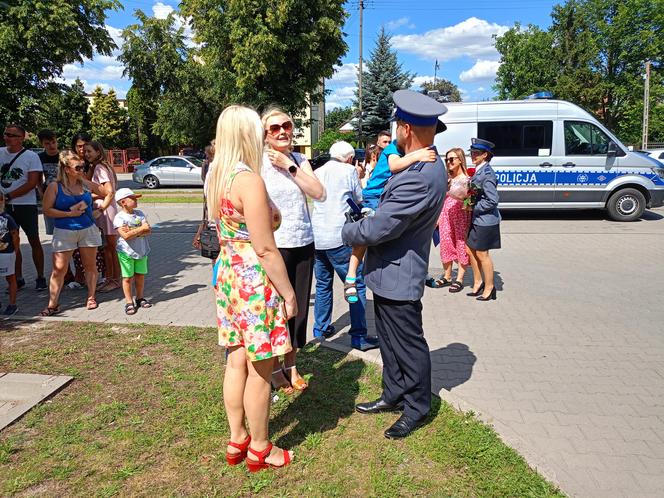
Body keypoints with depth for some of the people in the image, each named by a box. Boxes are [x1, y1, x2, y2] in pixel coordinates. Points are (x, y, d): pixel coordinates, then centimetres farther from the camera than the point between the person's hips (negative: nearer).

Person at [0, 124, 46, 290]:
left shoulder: (31, 156, -5)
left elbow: (32, 183, -12)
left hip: (26, 205, -4)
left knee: (34, 241, 4)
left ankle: (40, 277, 14)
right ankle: (18, 278, 21)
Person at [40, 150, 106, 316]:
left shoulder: (86, 184, 4)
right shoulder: (54, 187, -5)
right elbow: (47, 209, -8)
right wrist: (70, 213, -13)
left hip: (88, 229, 3)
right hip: (64, 232, -3)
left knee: (90, 266, 9)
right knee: (59, 269, -3)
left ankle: (91, 298, 22)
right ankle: (52, 304, 6)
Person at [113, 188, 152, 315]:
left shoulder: (139, 214, 4)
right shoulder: (119, 217, -12)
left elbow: (148, 231, -5)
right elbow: (125, 235, -24)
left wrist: (133, 232, -18)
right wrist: (141, 229, -19)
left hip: (141, 251, 5)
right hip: (126, 252, -5)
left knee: (140, 275, 13)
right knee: (127, 277, 3)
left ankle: (140, 298, 28)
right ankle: (129, 302, 12)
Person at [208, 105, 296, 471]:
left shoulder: (217, 177, 7)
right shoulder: (250, 180, -20)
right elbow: (266, 250, -19)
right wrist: (289, 293, -11)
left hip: (227, 273, 9)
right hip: (254, 280, -9)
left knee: (237, 362, 18)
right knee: (260, 370, 7)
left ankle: (237, 441, 33)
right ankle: (259, 449, 24)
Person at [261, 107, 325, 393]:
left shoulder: (299, 160, 9)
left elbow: (319, 193, -4)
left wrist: (289, 166, -10)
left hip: (304, 243, 5)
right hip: (274, 246, -5)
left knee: (299, 307, 12)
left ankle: (291, 365, 29)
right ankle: (276, 370, 23)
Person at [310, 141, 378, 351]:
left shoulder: (317, 172, 13)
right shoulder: (349, 170, -1)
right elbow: (359, 200, 9)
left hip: (317, 238, 6)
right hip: (339, 237, -6)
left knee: (323, 285, 18)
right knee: (357, 285, 0)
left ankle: (321, 328, 25)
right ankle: (359, 336, 0)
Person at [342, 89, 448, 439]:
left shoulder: (420, 177, -28)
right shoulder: (428, 166, 7)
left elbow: (378, 228, -24)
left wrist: (347, 233, -6)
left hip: (398, 276, -10)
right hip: (390, 272, 10)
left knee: (408, 345, 8)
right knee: (389, 340, 22)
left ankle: (417, 407, 27)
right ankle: (394, 395, 40)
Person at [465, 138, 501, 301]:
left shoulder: (487, 173, -20)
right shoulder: (479, 171, 8)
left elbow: (492, 201, -24)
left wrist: (473, 207, -17)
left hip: (485, 220, -9)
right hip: (477, 220, 9)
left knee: (482, 254, 3)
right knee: (471, 250, 17)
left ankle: (489, 288, 19)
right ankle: (478, 283, 32)